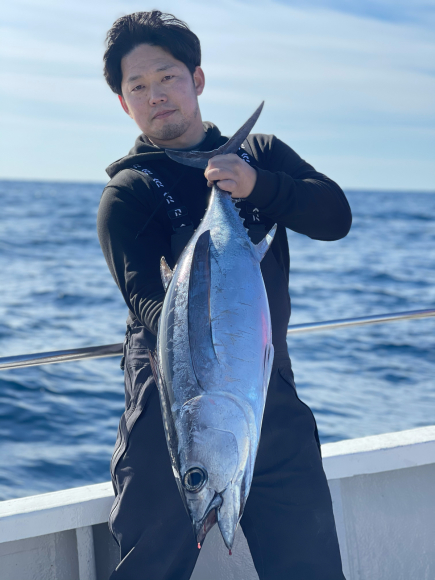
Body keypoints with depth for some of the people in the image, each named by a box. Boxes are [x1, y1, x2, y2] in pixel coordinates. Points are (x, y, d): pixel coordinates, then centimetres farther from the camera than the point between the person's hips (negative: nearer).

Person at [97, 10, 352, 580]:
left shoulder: (261, 154, 12)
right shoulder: (127, 194, -1)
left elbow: (335, 216, -2)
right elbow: (147, 298, -16)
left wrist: (256, 186, -19)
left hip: (270, 396, 3)